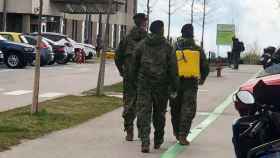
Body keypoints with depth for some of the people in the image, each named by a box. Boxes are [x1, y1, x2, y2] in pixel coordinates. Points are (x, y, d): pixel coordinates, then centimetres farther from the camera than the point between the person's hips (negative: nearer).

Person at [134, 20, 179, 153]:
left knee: (143, 112, -2)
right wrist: (174, 87, 0)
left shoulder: (142, 45, 3)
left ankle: (145, 142, -15)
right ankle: (158, 140, 28)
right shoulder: (167, 46, -3)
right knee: (159, 113, 15)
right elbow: (173, 68, -5)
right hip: (161, 85, 0)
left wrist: (136, 80, 17)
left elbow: (135, 64, 7)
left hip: (144, 83, 1)